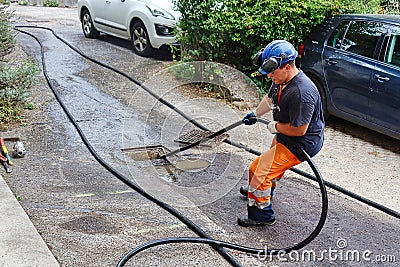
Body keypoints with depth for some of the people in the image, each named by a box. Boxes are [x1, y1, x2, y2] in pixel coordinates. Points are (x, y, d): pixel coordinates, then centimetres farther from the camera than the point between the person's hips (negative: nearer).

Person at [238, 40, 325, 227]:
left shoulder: (301, 93, -34)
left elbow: (299, 130, -31)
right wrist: (255, 114, 11)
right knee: (275, 162, 32)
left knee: (260, 169, -12)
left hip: (302, 144, -10)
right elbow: (270, 98, 19)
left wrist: (275, 127, -17)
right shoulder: (281, 80, -4)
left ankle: (261, 215, 4)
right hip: (285, 137, 10)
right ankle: (260, 189, 60)